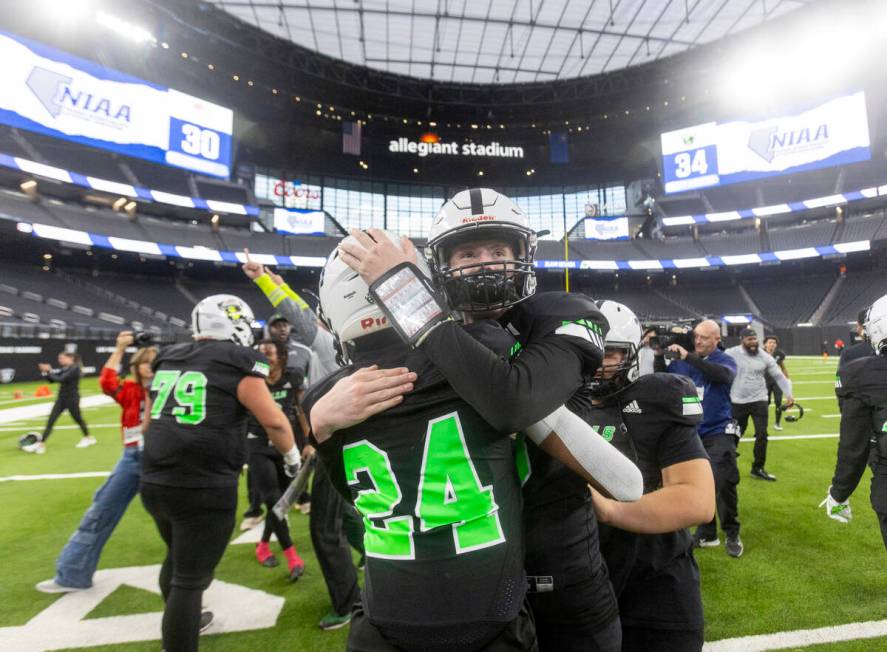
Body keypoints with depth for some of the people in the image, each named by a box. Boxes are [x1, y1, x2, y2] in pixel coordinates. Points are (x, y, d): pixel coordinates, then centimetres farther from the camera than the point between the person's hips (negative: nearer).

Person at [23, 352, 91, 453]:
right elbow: (51, 379, 7)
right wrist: (46, 372, -9)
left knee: (78, 419, 10)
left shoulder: (75, 368, -16)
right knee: (50, 421, -2)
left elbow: (61, 379, -25)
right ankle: (40, 444, -4)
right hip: (61, 398, 7)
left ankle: (89, 438, 29)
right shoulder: (64, 368, 9)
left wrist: (48, 372, -20)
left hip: (72, 399, -7)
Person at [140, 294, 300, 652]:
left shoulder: (166, 358, 12)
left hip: (154, 482, 8)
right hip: (204, 489, -8)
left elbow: (149, 421, 21)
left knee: (178, 558, 29)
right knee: (190, 578, 6)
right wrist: (292, 456, 8)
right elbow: (274, 421, -10)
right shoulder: (236, 361, -9)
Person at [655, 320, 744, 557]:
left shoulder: (725, 360, -6)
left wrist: (687, 357, -34)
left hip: (718, 433, -3)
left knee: (722, 485, -2)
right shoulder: (682, 361, 2)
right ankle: (706, 533, 26)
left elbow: (722, 375, -29)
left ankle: (732, 535, 19)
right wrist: (659, 356, -17)